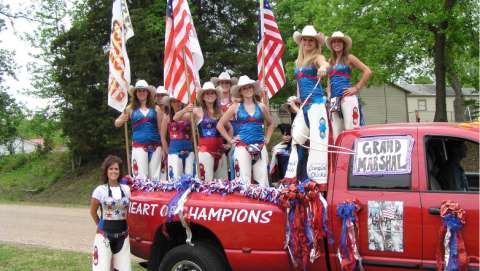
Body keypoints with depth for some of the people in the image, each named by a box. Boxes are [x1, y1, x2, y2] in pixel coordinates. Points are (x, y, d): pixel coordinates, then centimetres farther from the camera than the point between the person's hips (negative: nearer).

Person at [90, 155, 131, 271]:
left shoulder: (126, 189, 4)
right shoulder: (100, 190, -6)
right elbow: (93, 211, 4)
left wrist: (123, 225, 10)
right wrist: (101, 226, 8)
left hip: (123, 235, 4)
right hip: (105, 235, -4)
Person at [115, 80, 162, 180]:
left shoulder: (155, 108, 8)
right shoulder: (131, 108, 8)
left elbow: (161, 128, 8)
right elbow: (117, 123, 15)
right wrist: (123, 120, -8)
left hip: (155, 145, 1)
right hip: (139, 145, -1)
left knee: (155, 177, 3)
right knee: (141, 177, -7)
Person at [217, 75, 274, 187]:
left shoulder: (261, 106, 10)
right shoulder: (236, 107, 4)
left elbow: (270, 123, 26)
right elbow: (220, 125, 8)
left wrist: (267, 138, 14)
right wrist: (230, 140, 3)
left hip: (260, 147, 2)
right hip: (242, 147, -2)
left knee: (262, 179, 0)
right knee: (244, 180, -5)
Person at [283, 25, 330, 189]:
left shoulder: (317, 57, -2)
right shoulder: (298, 62, 17)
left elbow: (325, 64, -26)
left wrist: (323, 68, -49)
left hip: (316, 103, -8)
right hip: (304, 104, 8)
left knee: (317, 140, -13)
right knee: (296, 138, 8)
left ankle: (320, 180, -15)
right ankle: (292, 176, 15)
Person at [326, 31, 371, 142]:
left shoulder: (349, 58, 5)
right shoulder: (330, 61, 19)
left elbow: (367, 71, -2)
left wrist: (356, 88, -6)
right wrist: (329, 95, 13)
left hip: (347, 97, -6)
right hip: (334, 99, 6)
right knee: (336, 134, 2)